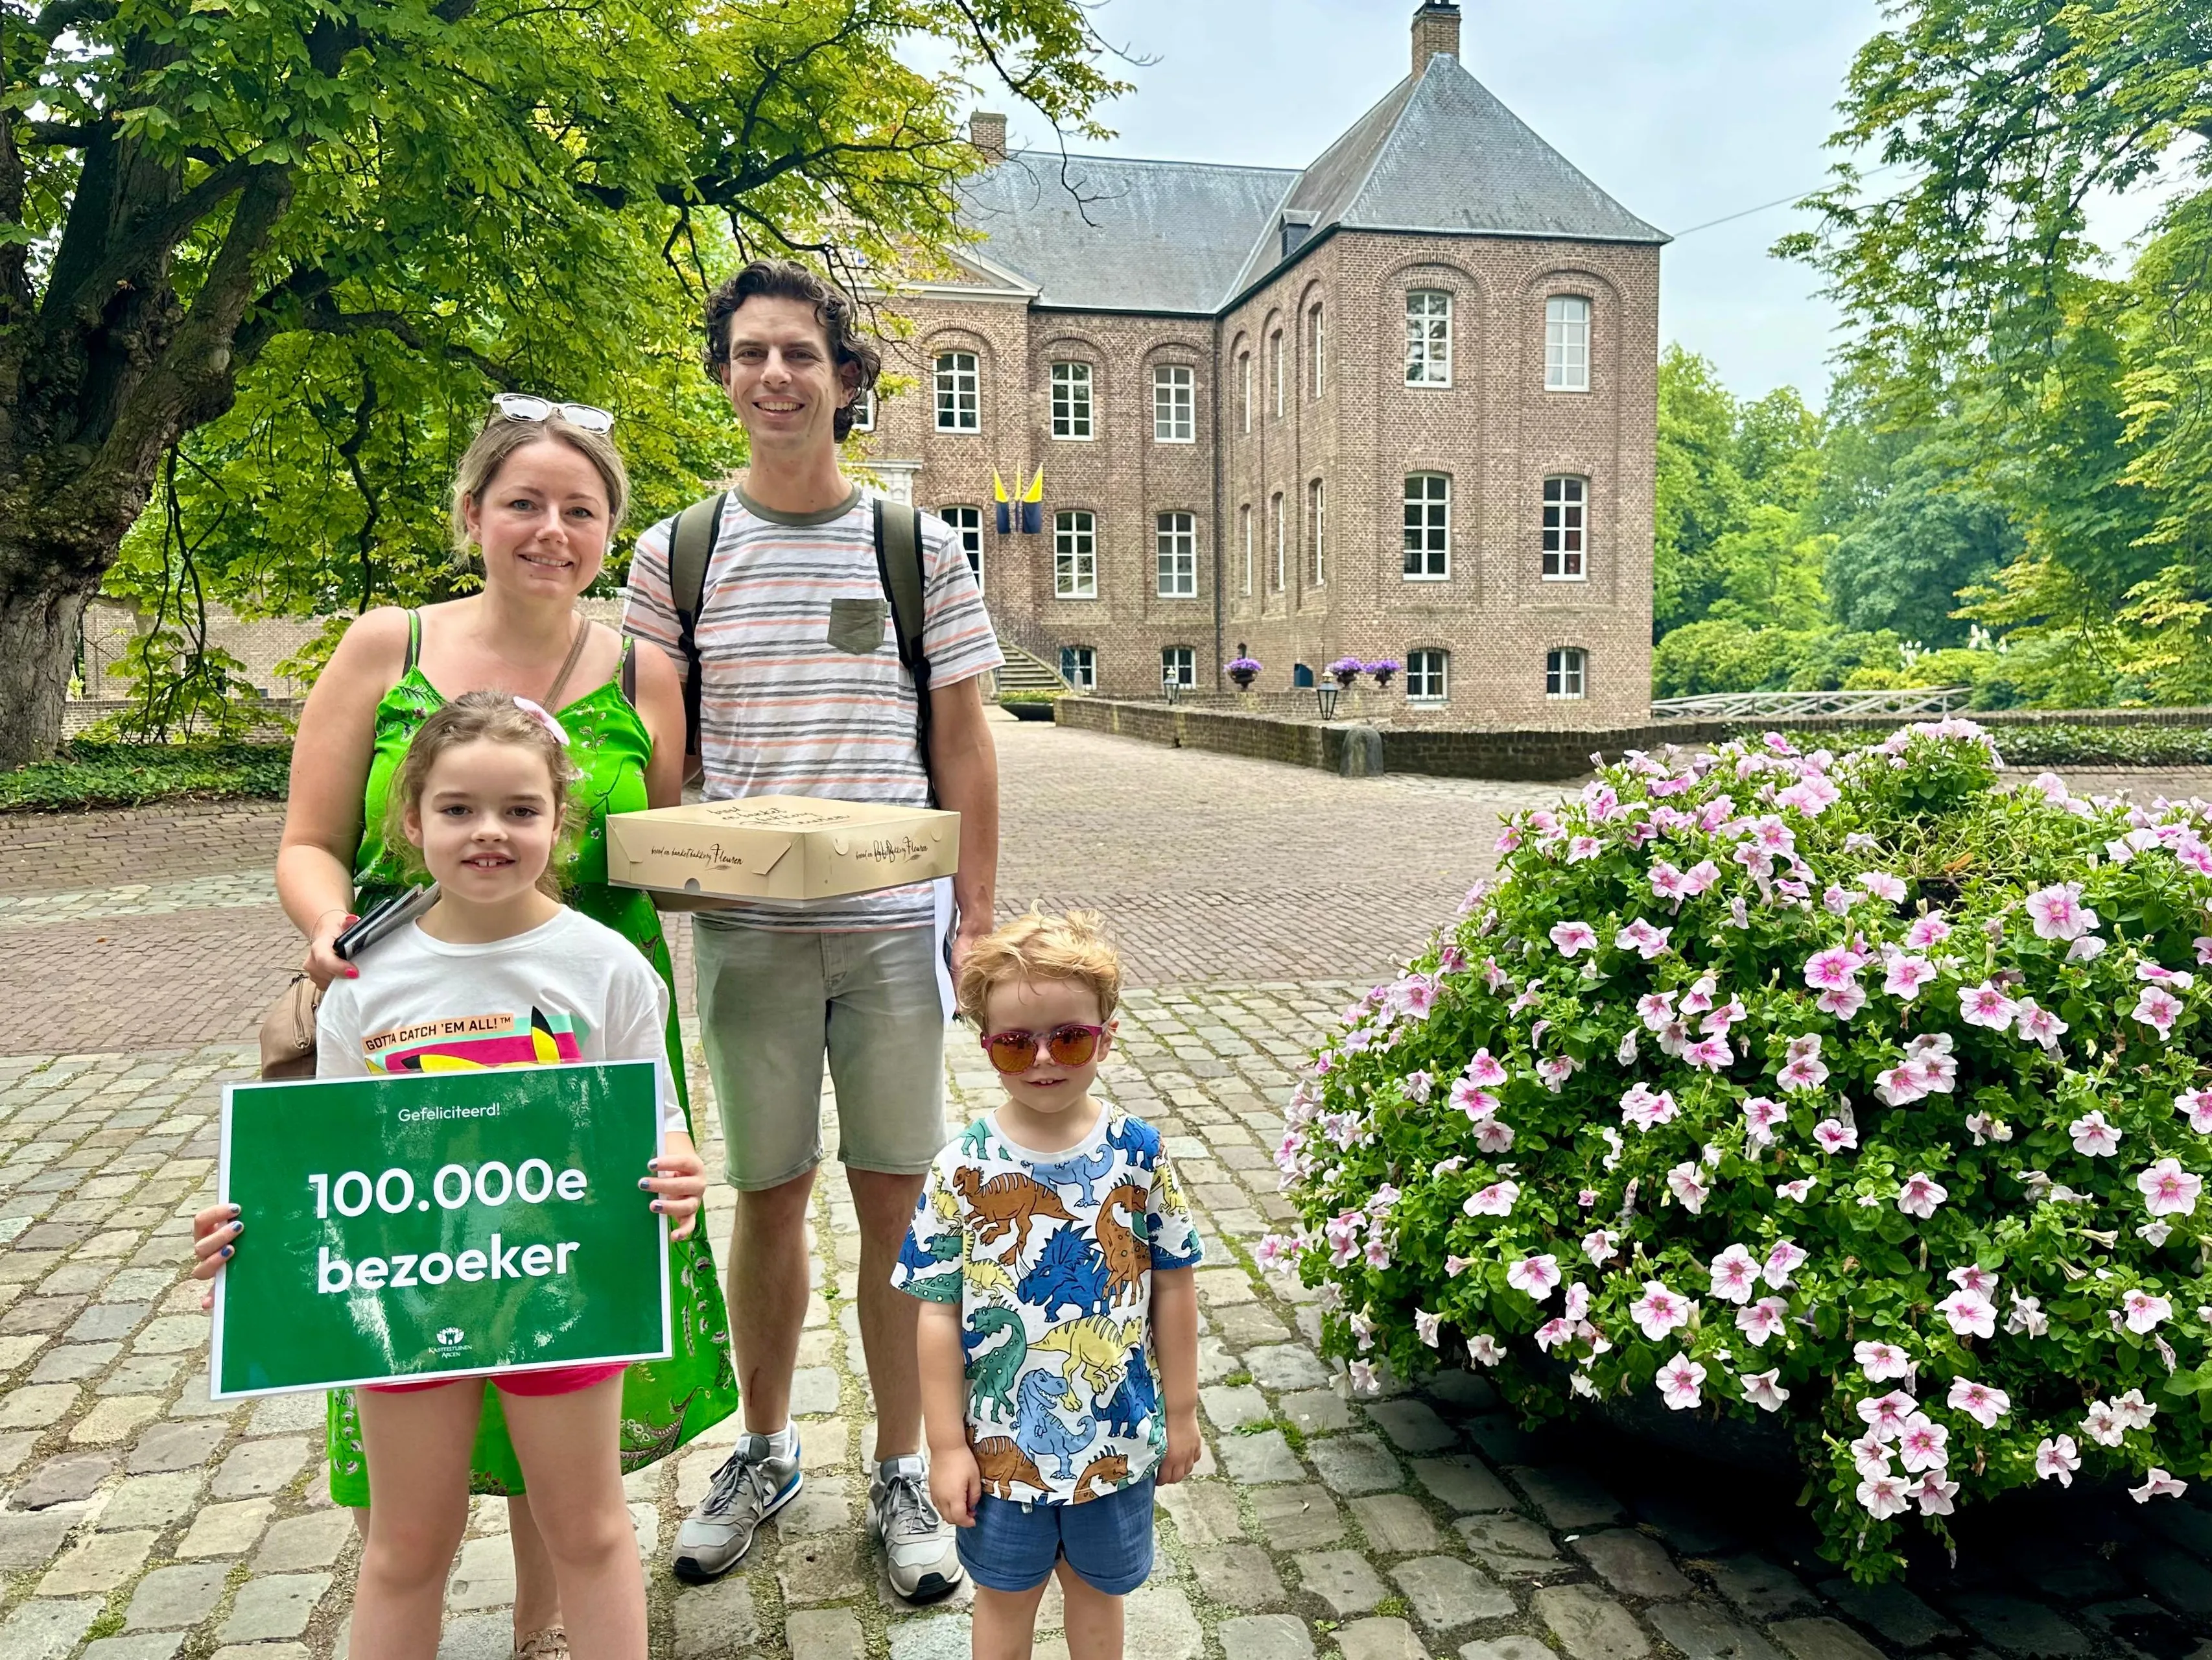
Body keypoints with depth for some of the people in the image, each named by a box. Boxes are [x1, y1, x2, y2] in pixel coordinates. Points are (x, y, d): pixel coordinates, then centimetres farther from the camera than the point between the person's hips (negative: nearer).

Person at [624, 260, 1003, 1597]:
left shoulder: (921, 550, 2)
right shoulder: (675, 555, 5)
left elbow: (964, 748, 3)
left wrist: (981, 917, -2)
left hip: (895, 931, -1)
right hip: (746, 933, 1)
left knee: (898, 1202, 7)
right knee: (768, 1199, 12)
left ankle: (903, 1472, 26)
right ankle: (766, 1452, 34)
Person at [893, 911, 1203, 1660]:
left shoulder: (1138, 1153, -12)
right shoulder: (965, 1168, -16)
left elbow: (1173, 1286, -3)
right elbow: (940, 1313, -11)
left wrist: (1181, 1411, 2)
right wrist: (946, 1445, -7)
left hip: (1117, 1433, 1)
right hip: (1003, 1438, -1)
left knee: (1097, 1586, 23)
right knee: (1006, 1594, 21)